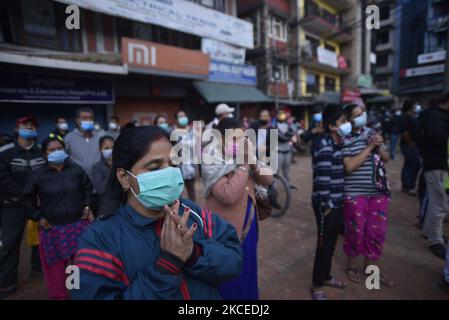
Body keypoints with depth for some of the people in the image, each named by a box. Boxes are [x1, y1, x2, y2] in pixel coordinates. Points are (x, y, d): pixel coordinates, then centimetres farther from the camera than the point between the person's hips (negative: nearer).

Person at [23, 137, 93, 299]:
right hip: (53, 227, -1)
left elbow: (87, 187, 13)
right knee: (56, 266, 8)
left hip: (78, 224, 1)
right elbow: (28, 197, 6)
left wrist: (87, 205, 5)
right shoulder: (37, 174, -6)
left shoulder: (76, 169, -2)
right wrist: (38, 217, 0)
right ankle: (59, 295, 30)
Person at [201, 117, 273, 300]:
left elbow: (268, 179, -2)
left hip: (248, 227, 7)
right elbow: (229, 196, -33)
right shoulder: (212, 164, -20)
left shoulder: (243, 157, 1)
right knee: (229, 279, 12)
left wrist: (252, 161, -19)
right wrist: (243, 165, -27)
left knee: (247, 271, 25)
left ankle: (248, 295, 49)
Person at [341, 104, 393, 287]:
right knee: (356, 231, 6)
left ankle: (371, 267, 32)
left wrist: (379, 147, -8)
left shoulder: (373, 132, 7)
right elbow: (349, 167, -20)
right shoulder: (345, 140, -10)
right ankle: (352, 266, 29)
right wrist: (369, 147, -17)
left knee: (377, 231, 12)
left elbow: (386, 159, 13)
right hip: (355, 193, -5)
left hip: (379, 191, 5)